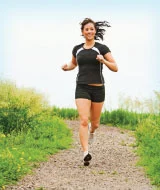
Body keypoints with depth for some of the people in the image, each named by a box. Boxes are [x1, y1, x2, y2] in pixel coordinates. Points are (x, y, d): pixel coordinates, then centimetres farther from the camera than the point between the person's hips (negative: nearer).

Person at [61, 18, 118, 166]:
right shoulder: (77, 49, 8)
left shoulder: (102, 48, -1)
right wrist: (66, 67, 5)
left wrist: (103, 61, -21)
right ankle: (86, 153, -20)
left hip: (98, 89, 0)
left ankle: (91, 131, 50)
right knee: (83, 121, -17)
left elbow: (115, 68, -3)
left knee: (95, 123, 13)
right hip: (82, 88, 1)